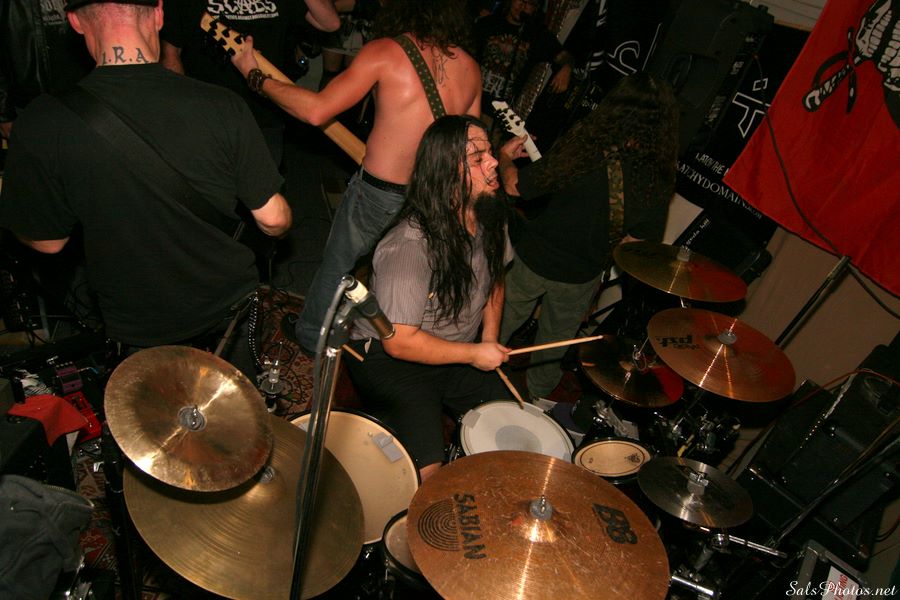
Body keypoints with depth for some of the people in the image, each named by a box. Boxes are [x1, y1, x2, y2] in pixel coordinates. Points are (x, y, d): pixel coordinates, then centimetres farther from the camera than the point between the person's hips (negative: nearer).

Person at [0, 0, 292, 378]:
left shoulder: (41, 125, -23)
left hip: (142, 332, 0)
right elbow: (273, 220, -15)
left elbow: (48, 241, -8)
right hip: (233, 307, 1)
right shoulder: (221, 106, -24)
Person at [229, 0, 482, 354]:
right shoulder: (470, 67, -1)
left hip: (378, 191, -4)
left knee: (337, 263, 20)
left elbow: (317, 111, -19)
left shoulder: (385, 51, -15)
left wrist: (254, 75, -7)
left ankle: (312, 337, 39)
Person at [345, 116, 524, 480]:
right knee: (425, 472, -16)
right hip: (388, 356, -7)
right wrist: (474, 354, -18)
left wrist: (490, 334, 1)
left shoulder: (490, 218, -5)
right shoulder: (410, 245, -31)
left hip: (459, 352, 8)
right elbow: (399, 341, -28)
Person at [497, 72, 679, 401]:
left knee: (501, 322, 24)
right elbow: (640, 236, -6)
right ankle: (537, 396, 48)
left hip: (534, 258, -2)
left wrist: (505, 158, 4)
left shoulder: (582, 149, -27)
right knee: (557, 337, 27)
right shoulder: (658, 180, -19)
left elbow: (515, 187, -18)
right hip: (583, 275, 3)